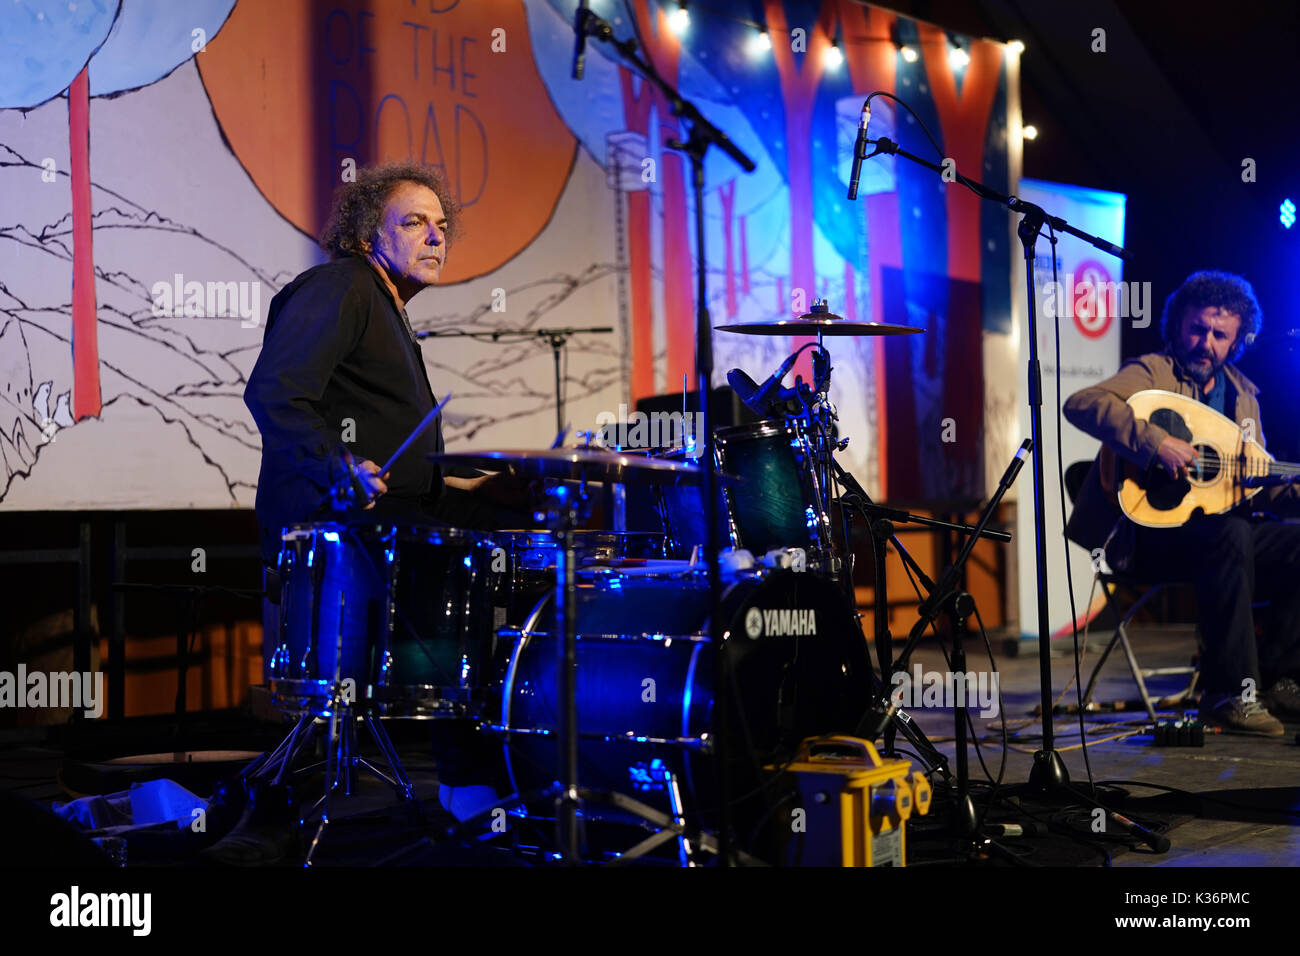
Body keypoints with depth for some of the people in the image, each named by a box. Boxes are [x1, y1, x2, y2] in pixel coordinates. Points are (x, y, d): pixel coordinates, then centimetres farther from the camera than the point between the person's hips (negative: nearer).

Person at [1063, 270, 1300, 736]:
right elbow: (1080, 403, -23)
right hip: (1145, 535, -7)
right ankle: (1230, 694, -30)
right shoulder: (1153, 373, -4)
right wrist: (1156, 442, -32)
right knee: (1230, 534, -35)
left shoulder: (1241, 393, 17)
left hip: (1221, 527, 7)